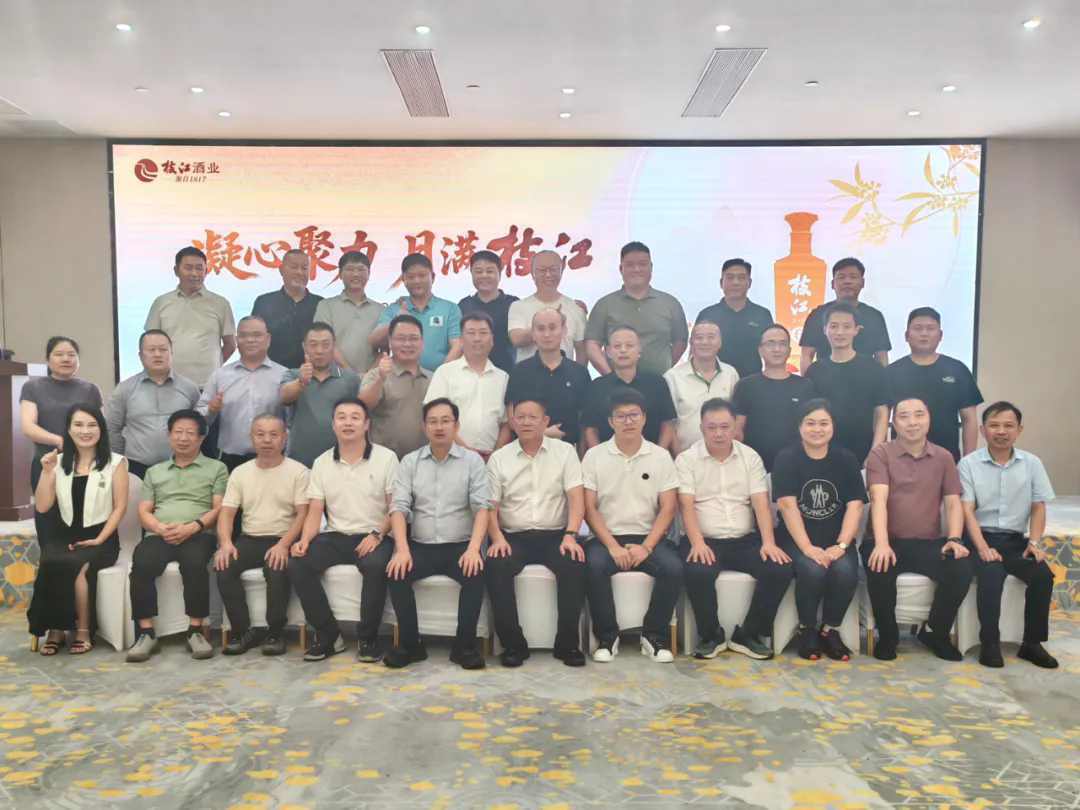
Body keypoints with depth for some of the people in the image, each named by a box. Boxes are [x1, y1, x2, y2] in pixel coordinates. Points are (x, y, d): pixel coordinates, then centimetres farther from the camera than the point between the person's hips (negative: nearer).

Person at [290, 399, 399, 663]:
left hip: (373, 537, -3)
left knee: (376, 566, -35)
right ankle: (328, 634, -9)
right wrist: (305, 539, -13)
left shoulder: (386, 458, -1)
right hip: (335, 536, 4)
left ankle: (367, 637, -15)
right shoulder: (322, 463, 9)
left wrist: (377, 535, -19)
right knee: (299, 565, -22)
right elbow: (315, 510, 6)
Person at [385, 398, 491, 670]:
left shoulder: (472, 460, 3)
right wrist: (402, 549, -18)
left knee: (476, 573, -30)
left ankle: (465, 645, -13)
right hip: (421, 546, 2)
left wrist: (473, 548, -22)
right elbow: (399, 507, -1)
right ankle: (410, 644, -7)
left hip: (460, 546, -1)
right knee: (397, 573, -26)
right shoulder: (410, 462, 7)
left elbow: (482, 507, -6)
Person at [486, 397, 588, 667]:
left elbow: (576, 498, -4)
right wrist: (497, 538, -15)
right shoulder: (499, 458, 8)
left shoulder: (565, 452, 5)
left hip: (555, 535, -1)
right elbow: (490, 506, 4)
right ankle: (513, 643, -16)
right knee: (495, 566, -30)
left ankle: (568, 642, -15)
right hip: (514, 536, 1)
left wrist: (570, 536, -19)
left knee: (574, 565, -31)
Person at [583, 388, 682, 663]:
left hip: (648, 538, 1)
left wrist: (646, 547, -13)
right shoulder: (594, 456, 2)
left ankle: (653, 634, -7)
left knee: (673, 567, -27)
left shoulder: (661, 457, 5)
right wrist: (613, 546, -15)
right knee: (594, 566, -32)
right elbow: (589, 508, -2)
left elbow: (667, 508, 1)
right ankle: (607, 635, -12)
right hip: (608, 537, -1)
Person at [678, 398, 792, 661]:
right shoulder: (686, 459, 1)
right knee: (697, 573, -34)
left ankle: (748, 634, -4)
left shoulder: (750, 457, 8)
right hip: (705, 540, -3)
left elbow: (761, 503, -1)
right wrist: (697, 543, -26)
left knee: (780, 569, -23)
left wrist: (768, 542, -17)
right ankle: (710, 635, -7)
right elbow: (686, 505, -10)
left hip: (745, 540, 3)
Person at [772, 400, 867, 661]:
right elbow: (787, 505, -13)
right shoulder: (787, 459, -3)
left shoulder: (847, 459, 4)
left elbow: (855, 505, -4)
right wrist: (807, 547, -23)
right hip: (798, 539, -2)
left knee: (845, 570, -28)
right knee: (812, 570, -31)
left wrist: (841, 545, -18)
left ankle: (830, 630, -4)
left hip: (836, 539, 2)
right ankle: (807, 629, -4)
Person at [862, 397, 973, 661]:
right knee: (880, 569, -35)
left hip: (928, 543, 3)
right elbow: (879, 499, -15)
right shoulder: (880, 454, -2)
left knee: (962, 568, -25)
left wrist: (955, 539, -15)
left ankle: (934, 631, 2)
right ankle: (887, 636, -6)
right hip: (888, 541, -3)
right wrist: (881, 544, -29)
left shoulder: (944, 457, 9)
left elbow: (953, 503, 4)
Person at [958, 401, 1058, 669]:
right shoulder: (968, 463, -3)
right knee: (992, 575, -31)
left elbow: (1038, 507, 8)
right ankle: (990, 643, -16)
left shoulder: (1032, 463, 7)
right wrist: (983, 547, -20)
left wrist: (1034, 542, -8)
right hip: (980, 538, -3)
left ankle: (1032, 642, -5)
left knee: (1043, 574, -22)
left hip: (1016, 539, 3)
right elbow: (967, 511, -8)